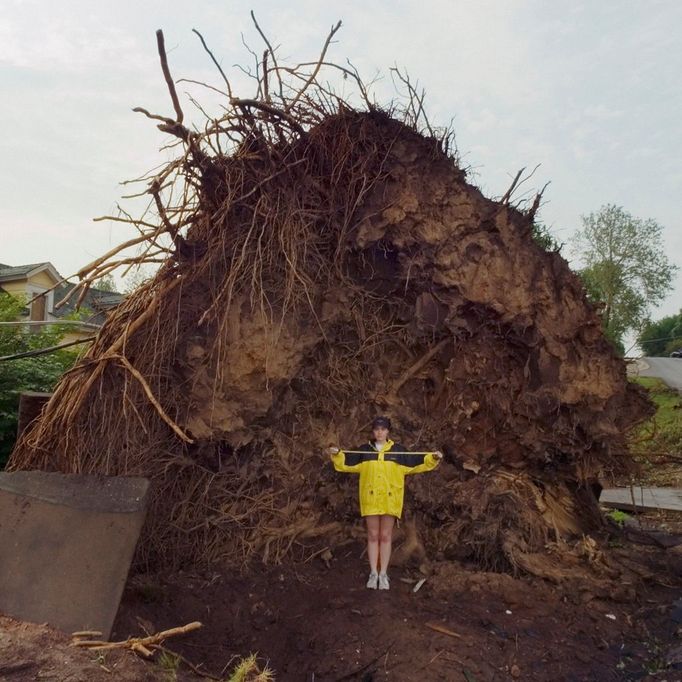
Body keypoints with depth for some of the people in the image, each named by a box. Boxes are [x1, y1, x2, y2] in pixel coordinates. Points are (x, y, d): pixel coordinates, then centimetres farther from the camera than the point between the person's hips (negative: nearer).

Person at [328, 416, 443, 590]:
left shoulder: (398, 451, 5)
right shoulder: (364, 450, 6)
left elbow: (416, 463, 6)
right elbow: (347, 462, 5)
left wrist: (433, 458, -5)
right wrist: (336, 455, -11)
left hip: (390, 500, 0)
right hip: (370, 499, 0)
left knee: (385, 537, 6)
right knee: (373, 536, 5)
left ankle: (383, 574, 13)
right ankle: (373, 573, 12)